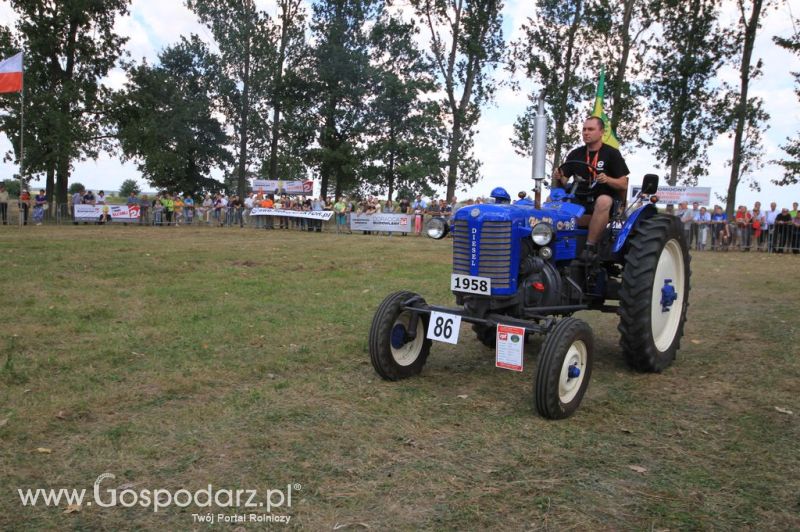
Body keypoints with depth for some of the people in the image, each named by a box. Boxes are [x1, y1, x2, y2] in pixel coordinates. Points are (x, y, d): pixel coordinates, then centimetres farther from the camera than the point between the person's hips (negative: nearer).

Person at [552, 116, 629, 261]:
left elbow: (624, 185, -1)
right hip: (580, 202, 4)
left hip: (604, 203, -3)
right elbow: (563, 184, 10)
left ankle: (590, 247, -36)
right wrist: (559, 179, -14)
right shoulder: (575, 154, 13)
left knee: (603, 200, -40)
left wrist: (607, 179, -21)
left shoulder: (611, 153, 3)